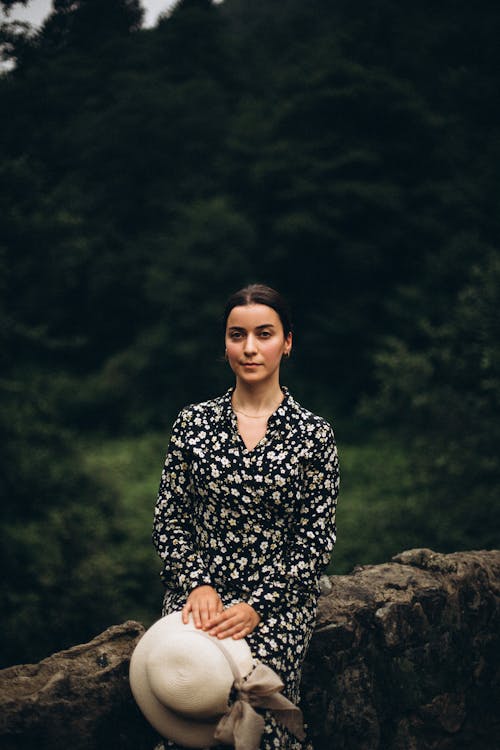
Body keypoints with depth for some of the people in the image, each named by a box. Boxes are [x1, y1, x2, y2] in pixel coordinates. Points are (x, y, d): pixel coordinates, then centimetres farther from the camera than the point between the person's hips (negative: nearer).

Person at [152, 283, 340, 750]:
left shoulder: (313, 435, 2)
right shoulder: (194, 423, 7)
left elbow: (316, 541, -1)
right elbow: (169, 519, 8)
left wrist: (257, 606, -12)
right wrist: (197, 585, -9)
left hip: (278, 596, -1)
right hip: (199, 586, 1)